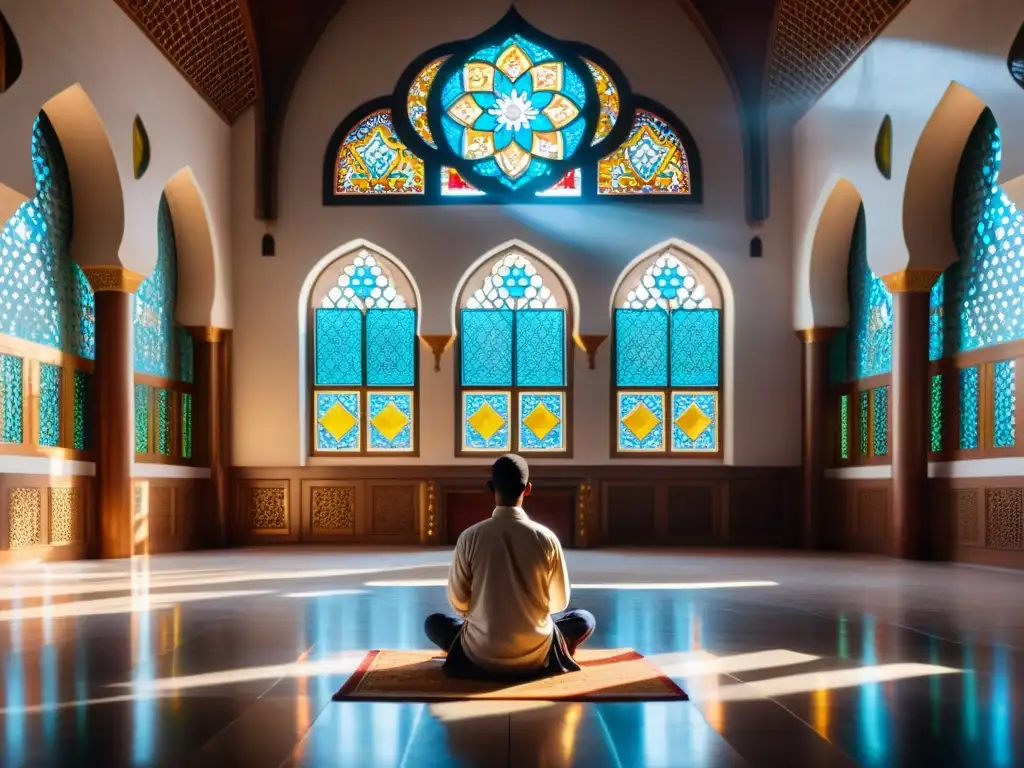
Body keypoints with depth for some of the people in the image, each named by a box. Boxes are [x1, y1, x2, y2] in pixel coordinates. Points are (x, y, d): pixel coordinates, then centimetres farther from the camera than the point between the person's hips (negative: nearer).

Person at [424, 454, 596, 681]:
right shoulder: (546, 538, -10)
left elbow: (458, 602, -2)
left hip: (481, 655, 0)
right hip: (536, 655, 0)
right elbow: (560, 601, 2)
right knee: (585, 619, 25)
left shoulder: (470, 537, -11)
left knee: (434, 623, 29)